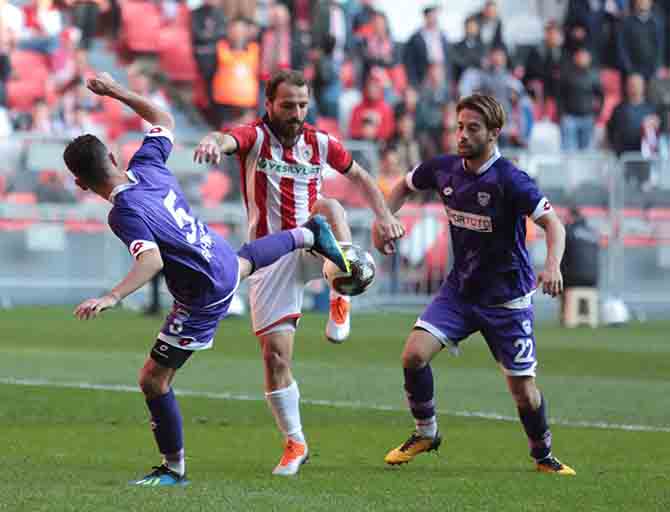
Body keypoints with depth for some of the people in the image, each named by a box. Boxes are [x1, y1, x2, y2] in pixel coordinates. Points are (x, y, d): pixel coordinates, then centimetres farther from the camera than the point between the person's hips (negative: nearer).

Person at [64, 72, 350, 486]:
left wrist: (112, 297, -53)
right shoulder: (147, 166, -9)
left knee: (154, 379, 2)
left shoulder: (125, 212, -30)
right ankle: (309, 234, 67)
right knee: (244, 263, 46)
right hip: (222, 257, 8)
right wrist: (117, 92, 13)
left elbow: (151, 261, -43)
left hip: (203, 297, -8)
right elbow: (163, 120, 11)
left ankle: (174, 469, 13)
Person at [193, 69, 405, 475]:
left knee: (330, 208, -33)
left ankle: (341, 302, -30)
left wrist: (384, 215, 7)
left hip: (312, 248, 1)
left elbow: (360, 177, 22)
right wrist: (213, 143, -55)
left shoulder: (321, 144, 5)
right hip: (269, 256, -1)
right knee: (275, 355, -5)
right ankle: (295, 444, 11)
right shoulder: (255, 137, -5)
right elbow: (227, 140, -30)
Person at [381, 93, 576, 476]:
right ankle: (426, 433, 8)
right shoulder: (444, 169, -3)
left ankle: (543, 456, 25)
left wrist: (553, 266, -43)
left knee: (523, 388, -1)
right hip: (460, 288, 4)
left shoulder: (509, 179, -20)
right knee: (414, 355, -14)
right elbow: (405, 186, 18)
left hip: (506, 297, -4)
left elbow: (553, 223, -24)